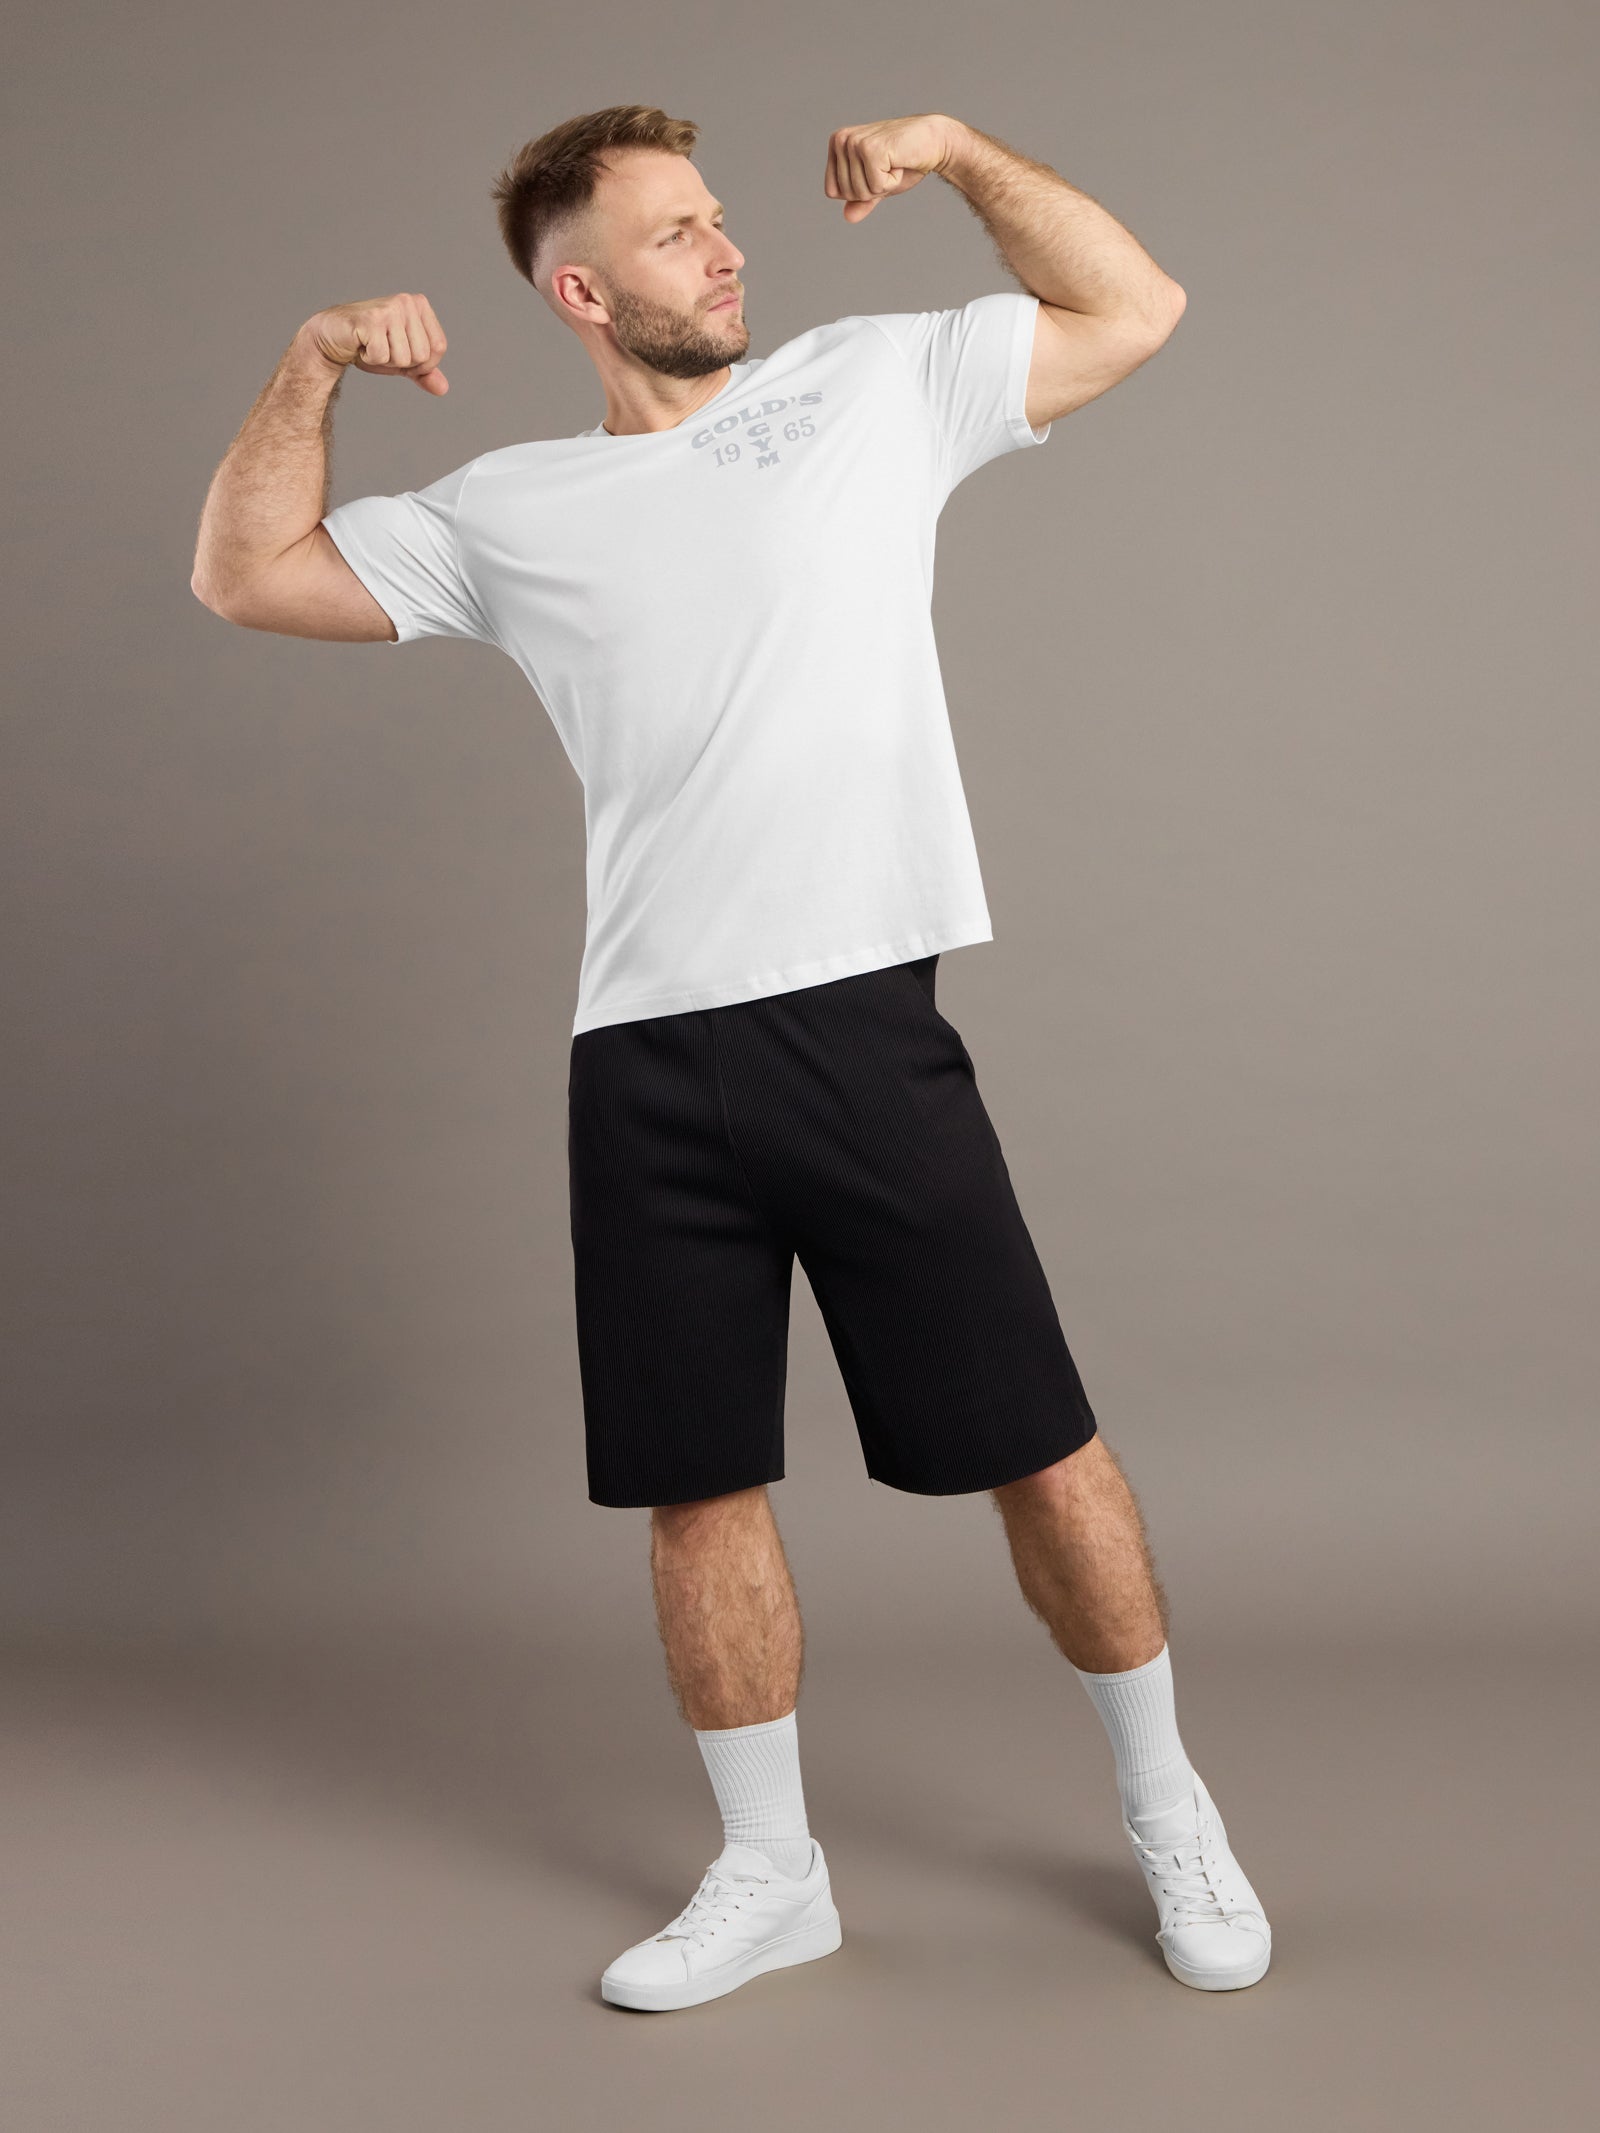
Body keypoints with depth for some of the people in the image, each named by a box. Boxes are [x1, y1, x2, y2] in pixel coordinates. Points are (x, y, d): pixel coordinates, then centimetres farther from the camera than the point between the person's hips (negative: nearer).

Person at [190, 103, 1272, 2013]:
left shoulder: (869, 384, 10)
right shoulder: (511, 513, 12)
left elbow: (1133, 308, 14)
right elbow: (247, 574, 16)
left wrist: (956, 151, 5)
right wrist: (313, 366, 5)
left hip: (865, 1026, -2)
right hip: (645, 1065, 2)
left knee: (1035, 1445, 3)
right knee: (699, 1485, 9)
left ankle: (1166, 1812, 26)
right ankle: (770, 1873, 27)